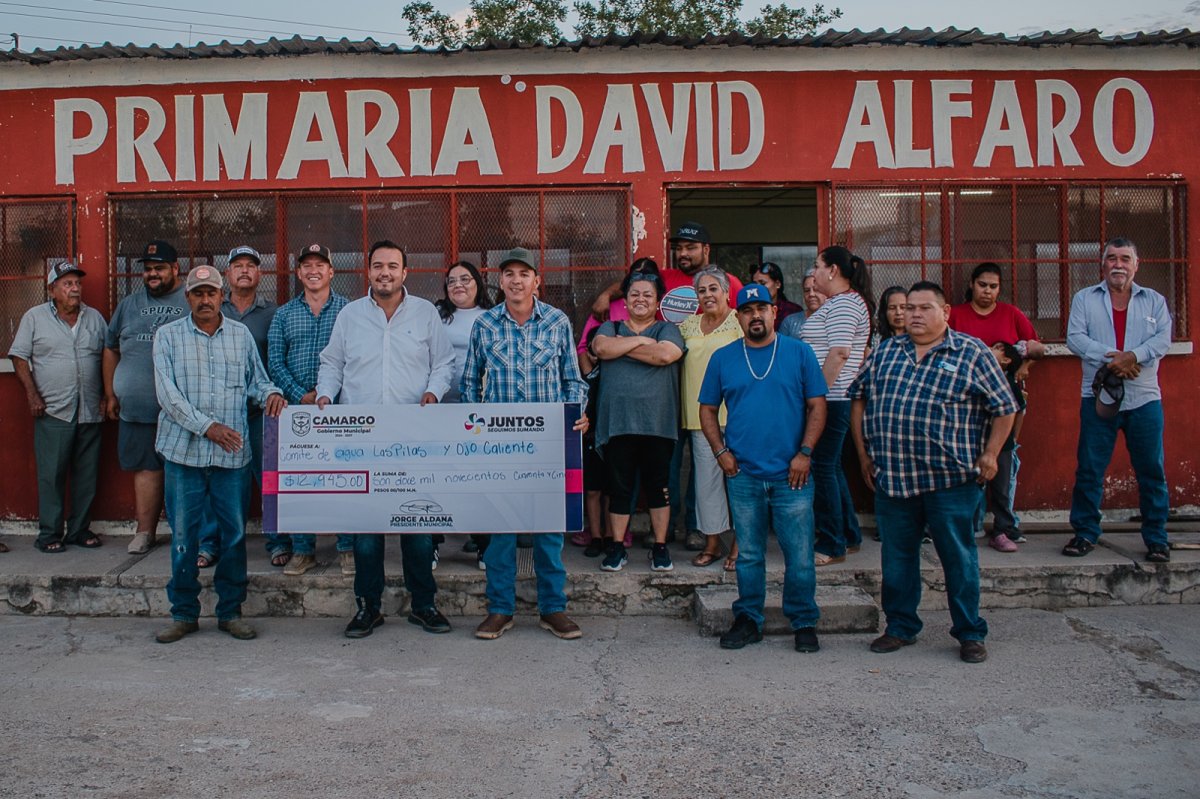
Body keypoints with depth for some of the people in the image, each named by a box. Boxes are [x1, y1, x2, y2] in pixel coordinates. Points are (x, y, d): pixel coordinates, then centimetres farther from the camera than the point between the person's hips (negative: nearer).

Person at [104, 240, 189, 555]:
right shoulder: (129, 305, 16)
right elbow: (110, 350, 20)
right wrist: (110, 395, 15)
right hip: (136, 408, 3)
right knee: (146, 468, 6)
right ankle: (144, 531, 13)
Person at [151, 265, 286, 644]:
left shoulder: (241, 335, 10)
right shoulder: (168, 336, 4)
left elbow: (256, 381, 15)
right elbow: (167, 393, -5)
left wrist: (271, 393, -10)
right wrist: (207, 426, -15)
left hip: (233, 453, 1)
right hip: (184, 450, -1)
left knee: (235, 533, 5)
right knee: (184, 534, 5)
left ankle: (230, 611, 17)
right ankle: (184, 613, 18)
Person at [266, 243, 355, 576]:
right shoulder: (284, 314, 11)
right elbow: (275, 361, 5)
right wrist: (301, 395, -8)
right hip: (298, 407, 2)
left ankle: (348, 548, 10)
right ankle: (303, 550, 15)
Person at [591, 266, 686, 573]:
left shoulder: (667, 330, 9)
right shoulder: (611, 328, 15)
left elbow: (666, 354, -13)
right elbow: (601, 348, -7)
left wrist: (621, 347, -5)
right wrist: (641, 340, -5)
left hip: (657, 423, -1)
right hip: (617, 422, 1)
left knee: (658, 485, 5)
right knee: (619, 486, 6)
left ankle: (660, 547, 16)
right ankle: (617, 547, 16)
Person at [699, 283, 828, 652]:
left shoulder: (799, 352, 3)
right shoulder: (722, 358, 7)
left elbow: (817, 406, 2)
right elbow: (708, 410, 11)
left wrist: (805, 453, -7)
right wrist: (721, 452, -1)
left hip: (791, 474, -1)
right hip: (743, 474, 1)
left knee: (800, 554, 2)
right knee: (748, 554, 10)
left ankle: (804, 622, 17)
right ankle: (748, 620, 22)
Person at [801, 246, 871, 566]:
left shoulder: (843, 304, -13)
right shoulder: (846, 302, 20)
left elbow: (839, 352, -22)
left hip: (833, 399, -11)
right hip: (837, 398, 11)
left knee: (822, 468, -5)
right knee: (831, 467, 16)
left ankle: (832, 545, 2)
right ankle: (849, 536, 24)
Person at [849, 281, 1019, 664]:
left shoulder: (971, 352, 0)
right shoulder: (885, 352, 11)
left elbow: (1004, 407, 2)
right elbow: (858, 398, 16)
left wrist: (989, 455, -5)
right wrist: (864, 453, 11)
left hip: (950, 479, -4)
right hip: (891, 478, 4)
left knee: (959, 558, 5)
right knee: (897, 557, 12)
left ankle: (970, 633, 19)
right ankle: (900, 626, 27)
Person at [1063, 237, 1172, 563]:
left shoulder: (1154, 301, 11)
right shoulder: (1084, 299, 8)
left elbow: (1163, 339, -3)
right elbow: (1075, 338, -5)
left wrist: (1132, 356, -21)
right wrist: (1111, 356, -18)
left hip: (1144, 399, 1)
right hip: (1098, 397, -1)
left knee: (1151, 470, 4)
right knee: (1089, 470, 2)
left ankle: (1156, 538, 15)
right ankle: (1085, 533, 13)